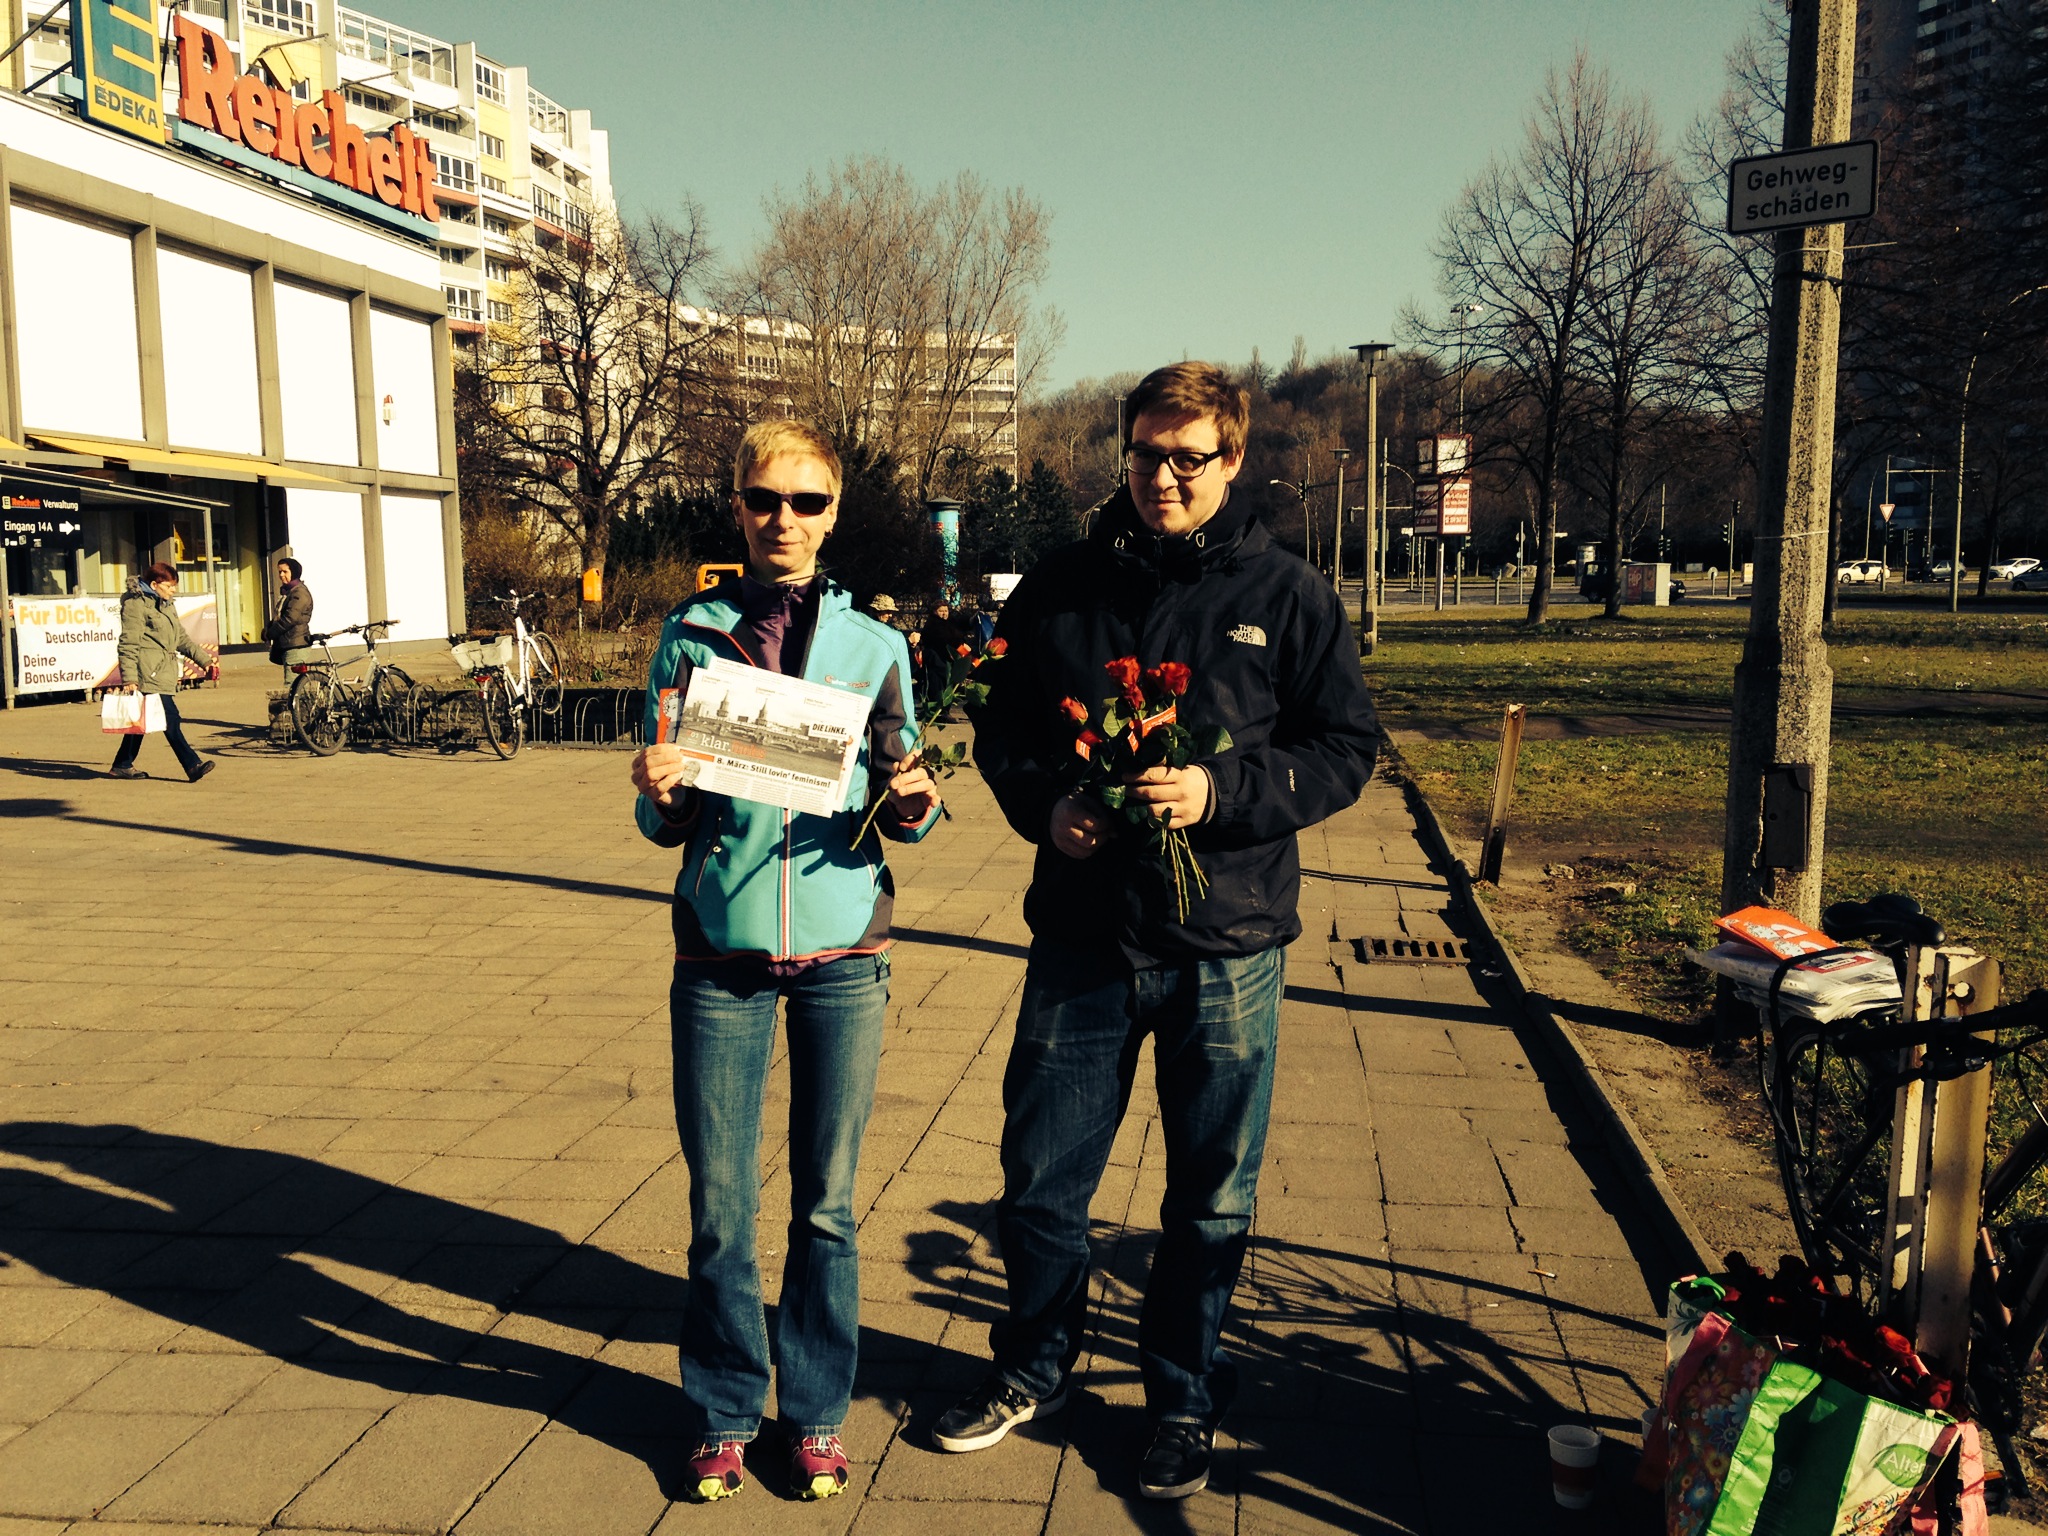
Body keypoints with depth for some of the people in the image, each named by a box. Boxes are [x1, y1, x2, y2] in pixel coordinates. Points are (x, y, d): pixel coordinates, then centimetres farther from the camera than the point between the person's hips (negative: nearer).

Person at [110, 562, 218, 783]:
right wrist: (129, 678, -18)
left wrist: (204, 659, 16)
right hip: (148, 672, -10)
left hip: (164, 671, 10)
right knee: (171, 720, -12)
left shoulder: (167, 605, 20)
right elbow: (128, 644, -13)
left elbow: (181, 637, 25)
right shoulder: (136, 605, -9)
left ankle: (122, 765, 23)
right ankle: (193, 765, -16)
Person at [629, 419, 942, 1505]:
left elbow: (897, 816, 9)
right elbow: (664, 825, 5)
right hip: (720, 954, 0)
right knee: (720, 1210, 6)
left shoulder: (874, 646, 4)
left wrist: (912, 805, -14)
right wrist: (657, 792, -17)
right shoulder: (689, 638, 3)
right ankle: (726, 1412, 26)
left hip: (842, 952, 0)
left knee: (827, 1204, 9)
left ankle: (817, 1413, 27)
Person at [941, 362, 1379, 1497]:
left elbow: (1347, 748, -2)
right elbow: (1000, 730, 11)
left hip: (1225, 946, -1)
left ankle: (1182, 1402, 33)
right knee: (1039, 1178, 11)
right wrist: (1043, 805, -10)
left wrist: (1221, 793, -17)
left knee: (1211, 1200, 12)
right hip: (1080, 937, 2)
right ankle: (1033, 1368, 35)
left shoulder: (1288, 596, -1)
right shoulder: (1060, 587, 4)